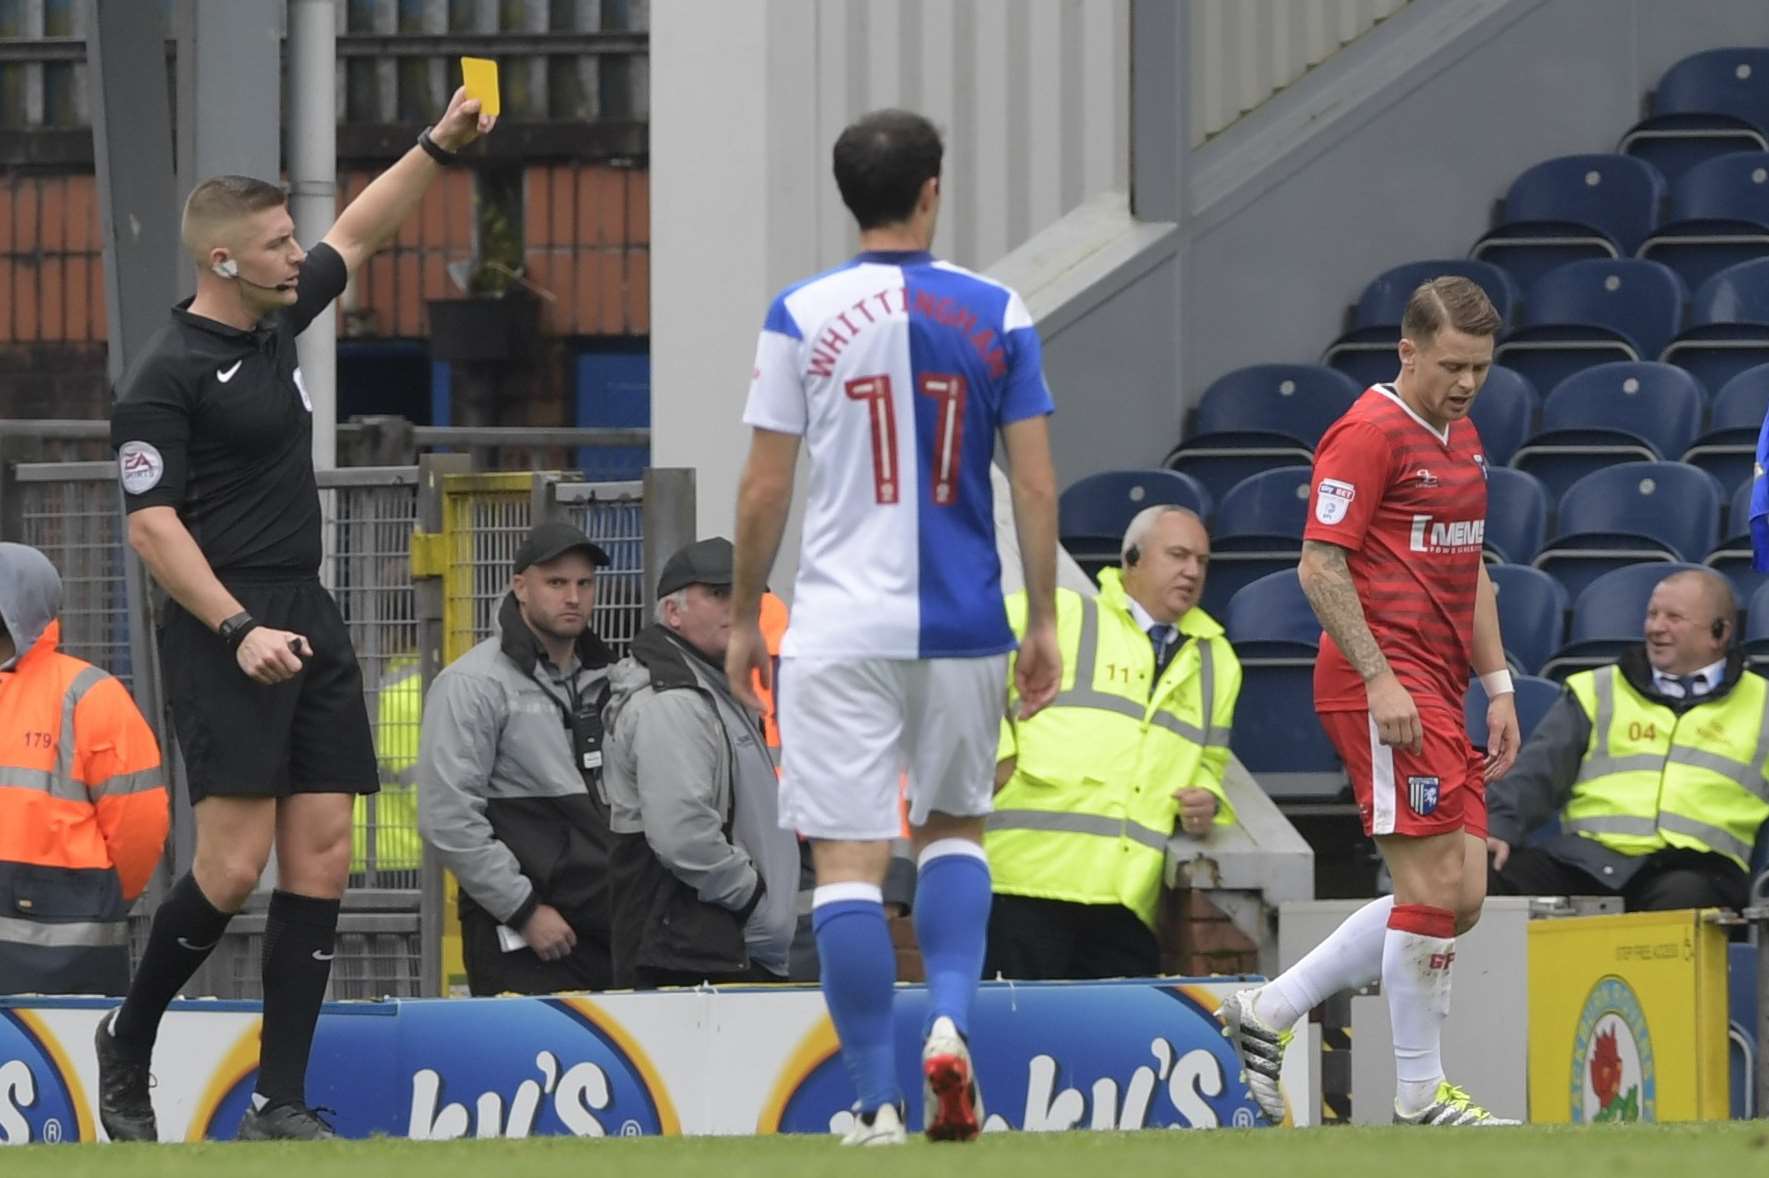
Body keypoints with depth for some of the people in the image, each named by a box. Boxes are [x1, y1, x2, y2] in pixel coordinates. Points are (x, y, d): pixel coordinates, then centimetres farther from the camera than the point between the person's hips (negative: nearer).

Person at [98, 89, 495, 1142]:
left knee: (323, 859, 0)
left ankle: (282, 1103, 0)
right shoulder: (169, 374, -9)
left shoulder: (277, 325, 14)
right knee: (234, 865, -14)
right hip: (226, 633, -8)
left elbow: (355, 238, 31)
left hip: (309, 624, 8)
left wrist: (441, 145, 25)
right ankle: (129, 1045, 8)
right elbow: (153, 526, -13)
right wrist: (240, 630, -21)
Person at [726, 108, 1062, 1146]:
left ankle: (879, 1102, -4)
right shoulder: (995, 314, 1)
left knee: (849, 860, -1)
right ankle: (951, 1023, 0)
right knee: (955, 828, 22)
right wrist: (1045, 622, 8)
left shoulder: (803, 317, -3)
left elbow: (765, 489, -1)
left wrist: (743, 619, 10)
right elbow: (1035, 484, 0)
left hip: (840, 629, -2)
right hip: (962, 627, 2)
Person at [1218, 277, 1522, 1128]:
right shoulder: (1370, 433, -10)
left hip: (1437, 691, 9)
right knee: (1435, 885, -11)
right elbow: (1320, 565, -15)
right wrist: (1379, 680, -20)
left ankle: (1268, 1012, 14)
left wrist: (1498, 687, 19)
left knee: (1459, 898, 6)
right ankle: (1419, 1096, -3)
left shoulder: (1461, 438, 18)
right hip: (1386, 687, -9)